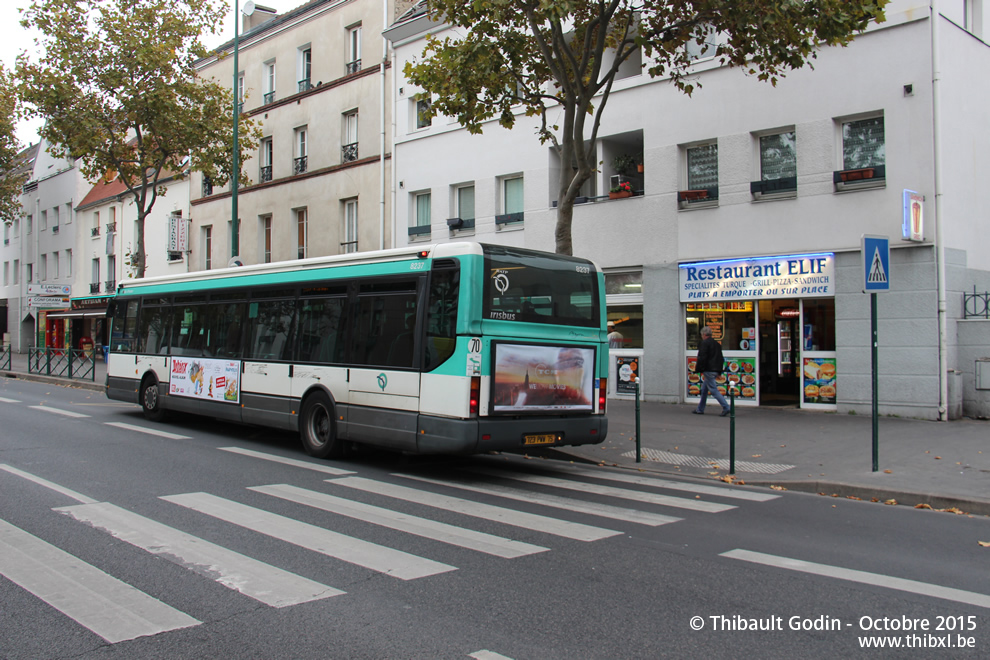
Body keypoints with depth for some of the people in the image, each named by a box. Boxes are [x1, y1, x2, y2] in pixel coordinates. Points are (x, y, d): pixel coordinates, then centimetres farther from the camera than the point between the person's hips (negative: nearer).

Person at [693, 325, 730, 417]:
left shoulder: (705, 343, -10)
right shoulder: (717, 344, 17)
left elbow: (702, 358, -17)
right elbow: (721, 359, 20)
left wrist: (699, 369, -10)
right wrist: (719, 371, 22)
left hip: (708, 370, -9)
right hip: (715, 370, 9)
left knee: (714, 390, -8)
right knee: (704, 390, 16)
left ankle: (726, 407, -14)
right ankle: (700, 409, 21)